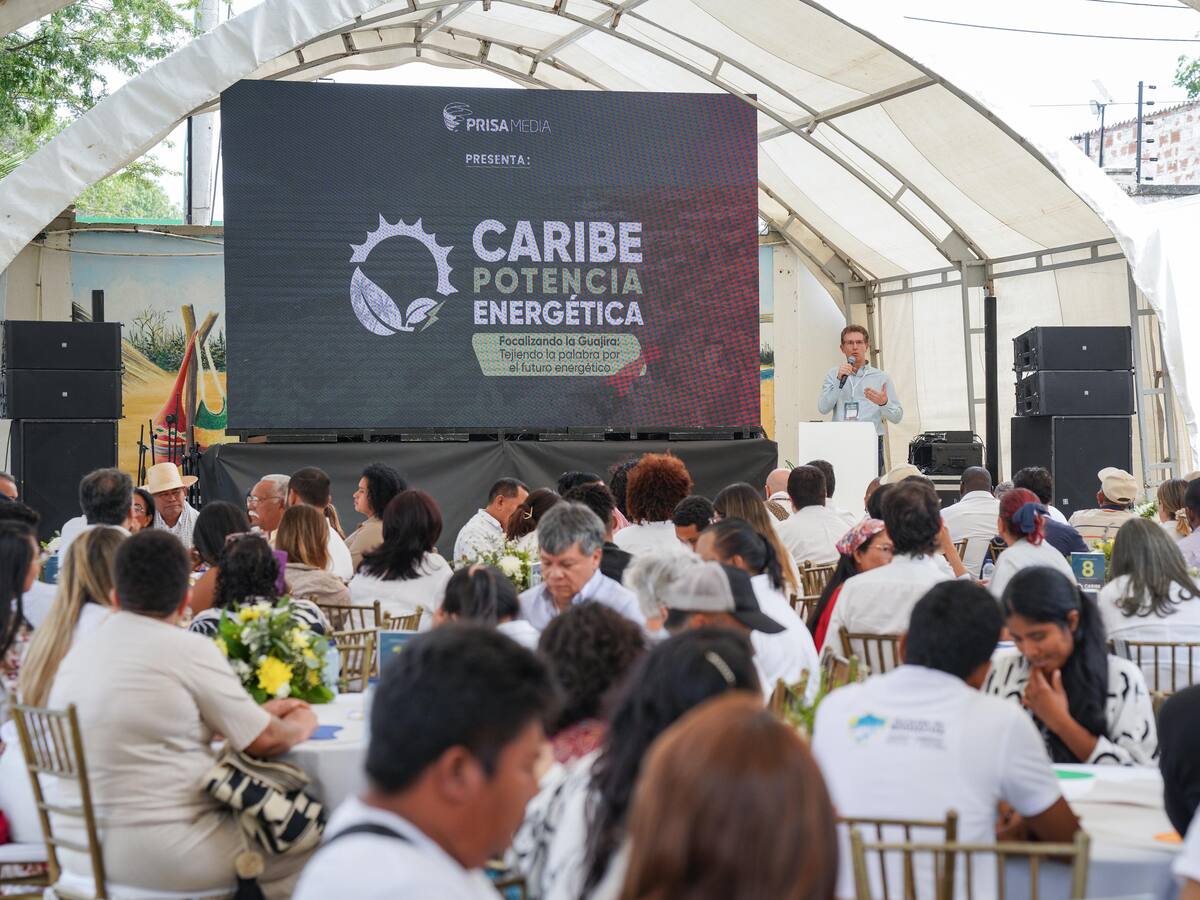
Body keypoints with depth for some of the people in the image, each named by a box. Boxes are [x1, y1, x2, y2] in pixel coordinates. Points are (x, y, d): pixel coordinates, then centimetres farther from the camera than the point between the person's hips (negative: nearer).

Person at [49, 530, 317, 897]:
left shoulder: (78, 652, 10)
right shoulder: (190, 650, -12)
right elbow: (264, 742, -5)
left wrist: (258, 712, 28)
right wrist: (302, 724, 18)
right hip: (164, 858, -8)